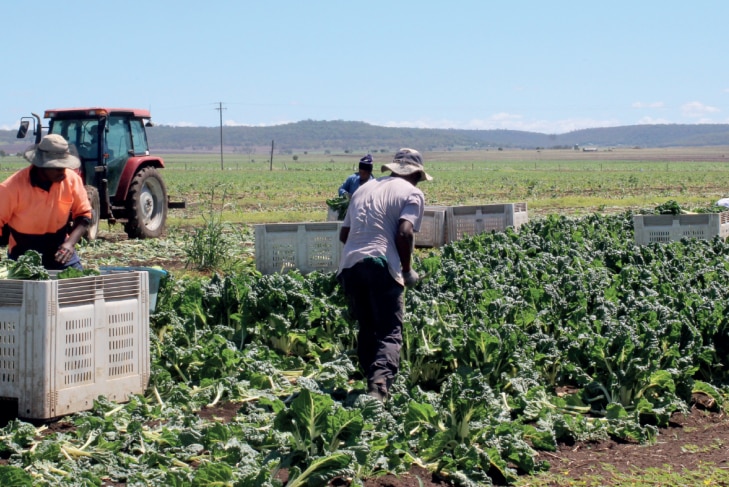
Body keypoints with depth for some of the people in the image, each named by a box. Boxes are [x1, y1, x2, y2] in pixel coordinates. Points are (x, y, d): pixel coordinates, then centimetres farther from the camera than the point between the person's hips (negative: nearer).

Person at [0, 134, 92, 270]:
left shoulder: (72, 179, -11)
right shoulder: (13, 186, -19)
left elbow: (83, 215, -3)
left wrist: (70, 243, -20)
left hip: (60, 252, 2)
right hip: (23, 255, -2)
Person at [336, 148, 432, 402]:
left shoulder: (364, 189, 25)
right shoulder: (412, 193, 7)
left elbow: (344, 234, 22)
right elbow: (404, 233, -8)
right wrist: (408, 271, 3)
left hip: (348, 265, 5)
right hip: (381, 266, -5)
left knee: (367, 328, 19)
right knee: (390, 332, -5)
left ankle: (371, 381, 20)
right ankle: (379, 385, -26)